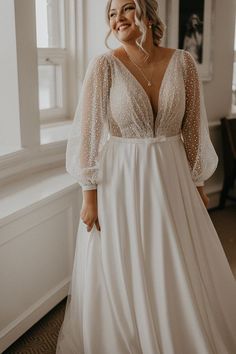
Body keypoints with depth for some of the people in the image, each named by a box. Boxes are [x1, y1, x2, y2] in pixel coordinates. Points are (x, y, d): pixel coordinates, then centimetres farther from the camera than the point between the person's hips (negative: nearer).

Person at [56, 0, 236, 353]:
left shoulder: (183, 62, -1)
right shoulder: (104, 64, -9)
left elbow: (194, 128, 4)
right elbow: (88, 131, -9)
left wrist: (198, 184, 7)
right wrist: (89, 195, -10)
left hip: (171, 180, 3)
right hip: (119, 182, -2)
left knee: (185, 276, 14)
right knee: (121, 277, 11)